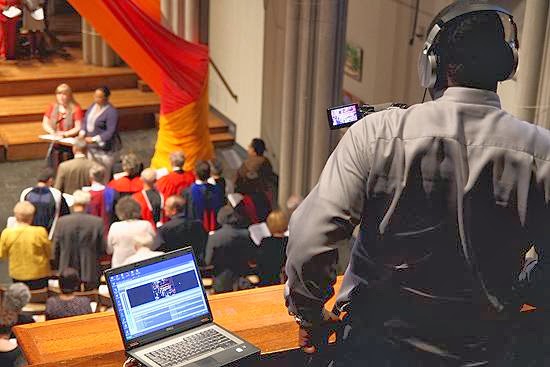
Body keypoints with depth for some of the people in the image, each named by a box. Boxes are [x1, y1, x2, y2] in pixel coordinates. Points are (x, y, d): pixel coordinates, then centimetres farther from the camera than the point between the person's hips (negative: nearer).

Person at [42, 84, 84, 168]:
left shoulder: (75, 109, -8)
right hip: (55, 146, 4)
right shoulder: (52, 107, 8)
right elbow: (45, 124, 9)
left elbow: (78, 128, -11)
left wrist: (64, 134, -19)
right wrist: (53, 132, -8)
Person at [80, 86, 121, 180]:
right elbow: (85, 121, 15)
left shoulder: (111, 112, -18)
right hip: (91, 147, 8)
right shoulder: (93, 106, 6)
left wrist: (94, 139, -24)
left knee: (104, 177, -3)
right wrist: (82, 133, -4)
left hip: (105, 149, -7)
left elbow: (110, 132, -22)